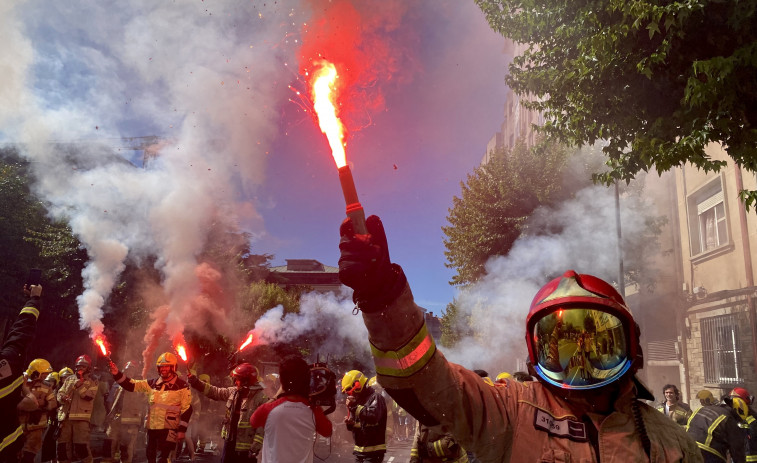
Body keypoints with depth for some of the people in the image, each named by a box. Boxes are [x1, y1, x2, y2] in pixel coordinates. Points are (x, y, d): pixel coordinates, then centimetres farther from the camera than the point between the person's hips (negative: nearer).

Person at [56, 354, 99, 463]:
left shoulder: (93, 382, 6)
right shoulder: (69, 379, 19)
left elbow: (89, 396, -8)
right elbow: (60, 393, 13)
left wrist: (79, 385, -14)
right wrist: (63, 397, -9)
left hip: (81, 417, -4)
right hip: (65, 417, 4)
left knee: (81, 446, -10)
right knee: (62, 445, 8)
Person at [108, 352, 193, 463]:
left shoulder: (182, 386, -6)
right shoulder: (152, 383, 9)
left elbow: (187, 409, -7)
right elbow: (132, 385, 6)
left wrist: (182, 430, -12)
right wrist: (117, 374, -9)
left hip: (168, 430, -6)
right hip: (151, 428, 6)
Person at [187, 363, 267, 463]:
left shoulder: (260, 399, -20)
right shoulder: (233, 392, 3)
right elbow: (215, 392, 11)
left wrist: (256, 447, -22)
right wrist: (197, 383, 0)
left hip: (246, 448, -7)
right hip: (230, 442, 7)